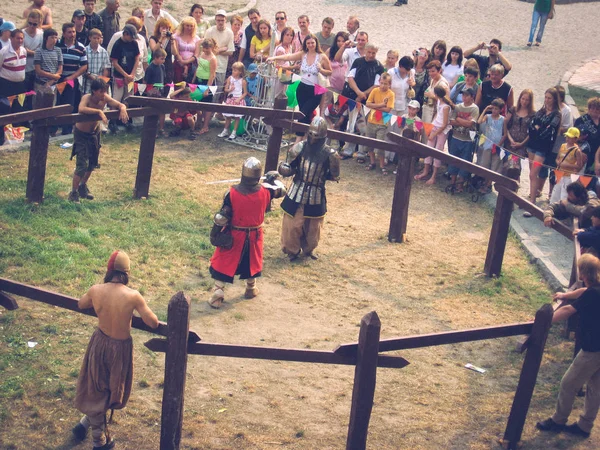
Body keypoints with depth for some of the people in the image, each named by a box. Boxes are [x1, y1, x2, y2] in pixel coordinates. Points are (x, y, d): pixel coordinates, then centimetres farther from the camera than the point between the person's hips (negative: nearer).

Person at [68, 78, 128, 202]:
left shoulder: (105, 98, -15)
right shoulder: (87, 98, -29)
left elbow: (120, 105, -11)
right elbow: (81, 109, -49)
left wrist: (122, 109, -33)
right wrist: (99, 111, -54)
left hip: (95, 132, 6)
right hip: (81, 133, -6)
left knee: (92, 164, 15)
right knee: (82, 165, -12)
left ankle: (83, 186, 37)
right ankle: (73, 192, 2)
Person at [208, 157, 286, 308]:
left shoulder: (233, 192, -22)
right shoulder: (265, 191, -15)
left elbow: (222, 216, -16)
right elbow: (281, 190, 7)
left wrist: (215, 232, -2)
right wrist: (273, 179, 26)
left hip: (234, 235, -2)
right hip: (254, 236, 3)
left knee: (223, 264, 9)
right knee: (252, 262, 26)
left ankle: (217, 296, 5)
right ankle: (251, 289, 43)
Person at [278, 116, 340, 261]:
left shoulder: (329, 154, -14)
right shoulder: (300, 148, -12)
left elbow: (334, 176, 0)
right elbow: (290, 169, -6)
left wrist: (322, 176, -12)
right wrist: (283, 169, -25)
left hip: (316, 196, 0)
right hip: (297, 193, 0)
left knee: (313, 227, 18)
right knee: (292, 224, 7)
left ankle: (308, 249, 43)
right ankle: (292, 250, 31)